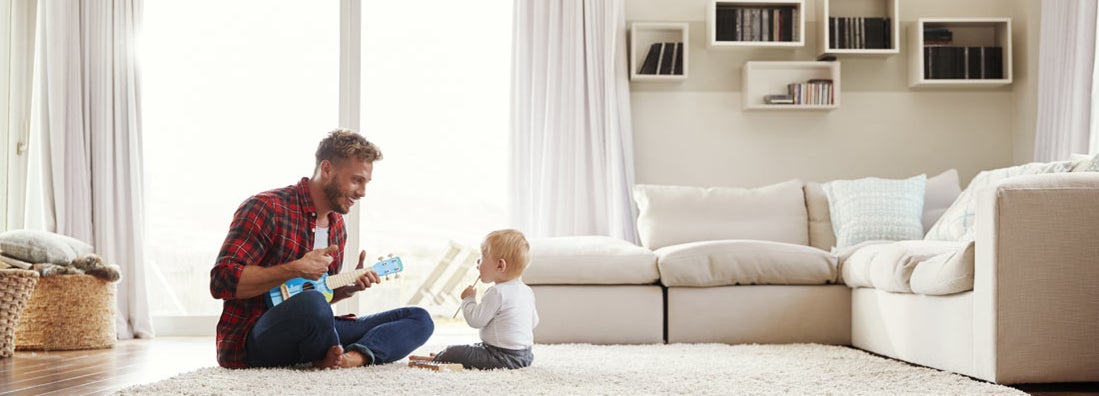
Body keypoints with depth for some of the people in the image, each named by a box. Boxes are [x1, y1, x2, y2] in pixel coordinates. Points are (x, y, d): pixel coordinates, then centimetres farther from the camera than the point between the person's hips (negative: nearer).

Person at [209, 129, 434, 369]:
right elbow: (221, 280, -19)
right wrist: (295, 270, -22)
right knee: (312, 303, -42)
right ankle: (338, 359, -11)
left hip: (307, 335, 8)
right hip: (249, 341, -8)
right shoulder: (268, 208, -11)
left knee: (419, 319, 0)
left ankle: (354, 357, -26)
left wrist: (348, 288, 4)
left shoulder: (337, 227, 16)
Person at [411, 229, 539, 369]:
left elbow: (475, 320, -20)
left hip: (503, 358, -9)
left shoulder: (497, 293, -21)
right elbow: (534, 322, 16)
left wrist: (468, 299, -2)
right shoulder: (527, 291, 6)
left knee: (453, 352, -2)